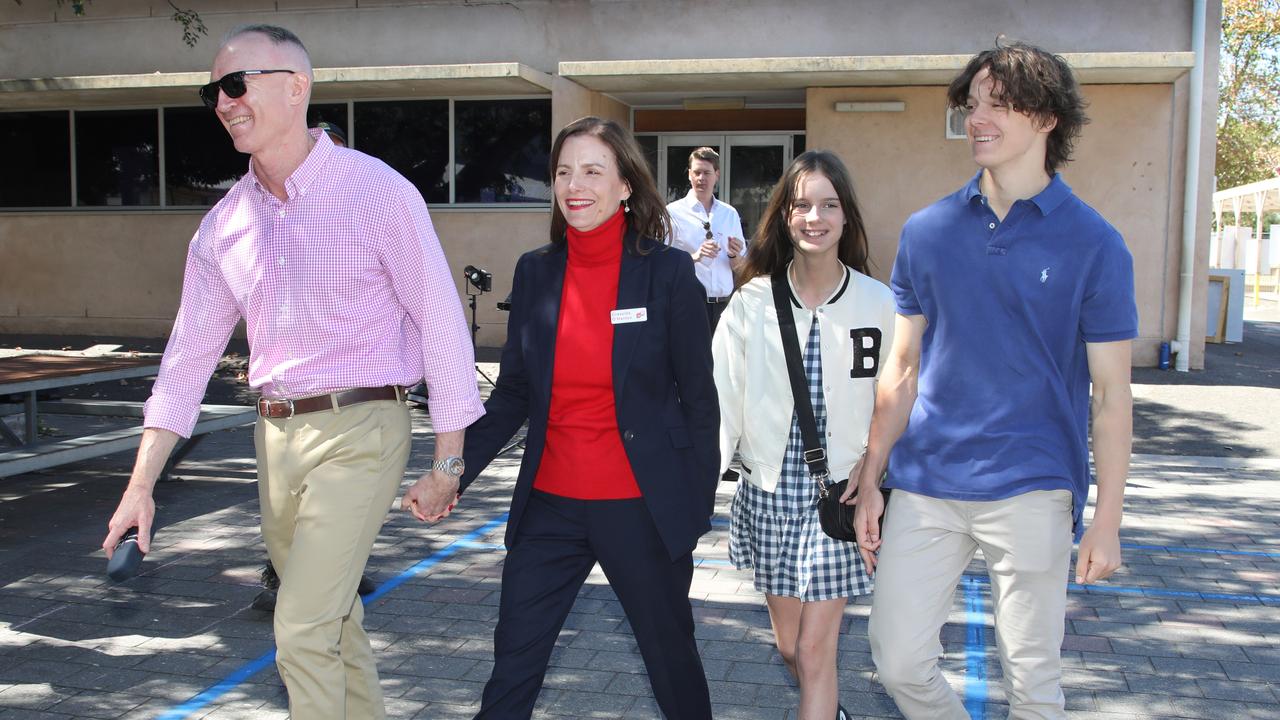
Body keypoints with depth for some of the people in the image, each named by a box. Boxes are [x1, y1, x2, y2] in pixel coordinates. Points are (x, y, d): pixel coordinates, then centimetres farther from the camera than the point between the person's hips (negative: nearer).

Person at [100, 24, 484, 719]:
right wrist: (141, 484, 8)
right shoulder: (223, 224, 8)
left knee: (303, 634, -10)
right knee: (333, 622, 18)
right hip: (275, 432, 6)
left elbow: (441, 320, -8)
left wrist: (449, 460, -8)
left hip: (358, 430, -6)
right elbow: (190, 353, 11)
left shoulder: (377, 191, -9)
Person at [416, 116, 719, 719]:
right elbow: (513, 392, 6)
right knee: (512, 666, 10)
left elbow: (698, 398, -3)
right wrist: (455, 471, -5)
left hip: (640, 505, -3)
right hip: (549, 504, 3)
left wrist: (699, 505, -4)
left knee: (671, 656, 15)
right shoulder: (535, 272, 3)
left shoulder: (668, 272, -8)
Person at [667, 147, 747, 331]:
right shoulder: (673, 212, -2)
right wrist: (694, 257, -21)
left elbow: (739, 267, 16)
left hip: (723, 304, 4)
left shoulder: (730, 214, 13)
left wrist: (734, 255, -6)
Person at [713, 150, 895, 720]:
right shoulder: (752, 301, -3)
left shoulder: (877, 303, -4)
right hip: (769, 492, 2)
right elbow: (721, 400, -7)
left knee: (815, 651, -3)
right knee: (788, 646, 16)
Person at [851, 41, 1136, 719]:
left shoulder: (1093, 244, -3)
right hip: (925, 485, 3)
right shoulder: (927, 231, 5)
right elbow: (901, 371, 8)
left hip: (1032, 491, -2)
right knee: (898, 662, 6)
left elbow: (1111, 394, -1)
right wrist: (868, 482, 5)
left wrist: (1107, 521, -4)